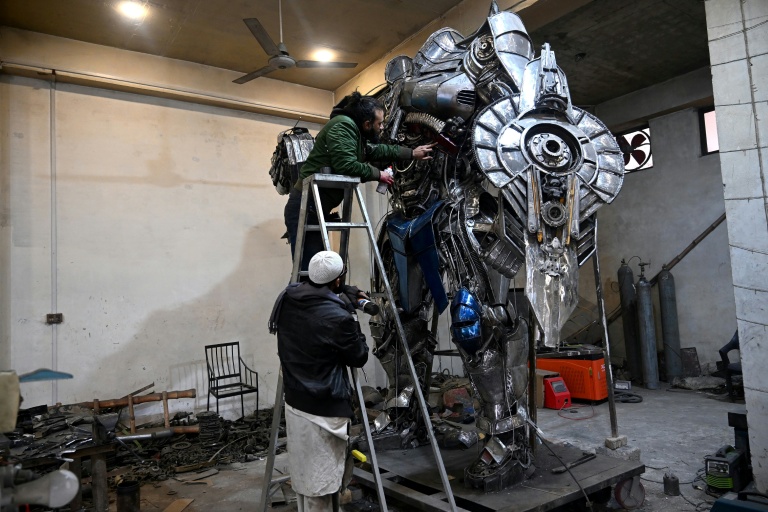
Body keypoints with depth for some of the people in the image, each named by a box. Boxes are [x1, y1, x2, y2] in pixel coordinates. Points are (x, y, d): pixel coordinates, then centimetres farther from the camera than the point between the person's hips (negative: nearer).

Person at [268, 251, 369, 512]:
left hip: (294, 404, 8)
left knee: (302, 475, 22)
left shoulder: (286, 300, -3)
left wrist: (342, 301, 13)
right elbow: (359, 358, -8)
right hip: (324, 411, -8)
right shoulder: (337, 317, -23)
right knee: (319, 484, 6)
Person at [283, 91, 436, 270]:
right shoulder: (343, 126, -13)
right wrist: (378, 174, -9)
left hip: (316, 206, 10)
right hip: (307, 206, -10)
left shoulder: (356, 133, 17)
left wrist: (412, 153, 30)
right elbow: (347, 166, -24)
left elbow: (377, 150, 31)